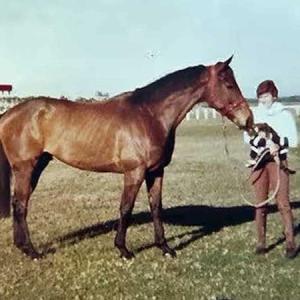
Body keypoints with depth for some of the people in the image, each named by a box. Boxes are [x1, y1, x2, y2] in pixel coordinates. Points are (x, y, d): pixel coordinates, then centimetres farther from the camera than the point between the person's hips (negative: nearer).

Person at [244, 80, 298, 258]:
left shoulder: (285, 114, -2)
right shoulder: (254, 114, 4)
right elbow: (247, 137, -2)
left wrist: (279, 143, -22)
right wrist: (258, 140, -21)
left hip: (278, 161, -2)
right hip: (258, 161, 2)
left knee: (283, 203, -4)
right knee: (260, 204, 7)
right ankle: (261, 242, 15)